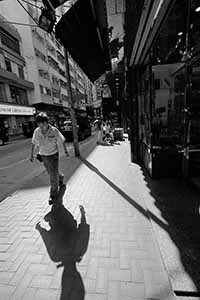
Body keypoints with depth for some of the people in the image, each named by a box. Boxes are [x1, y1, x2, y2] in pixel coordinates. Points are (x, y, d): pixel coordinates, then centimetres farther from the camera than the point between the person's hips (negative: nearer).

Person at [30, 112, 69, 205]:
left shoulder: (54, 131, -20)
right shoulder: (36, 131, -9)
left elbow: (62, 141, -7)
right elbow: (33, 143, 6)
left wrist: (66, 151, 1)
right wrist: (32, 154, 9)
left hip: (53, 155, -4)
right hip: (43, 156, 5)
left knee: (53, 176, -2)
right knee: (51, 173, 21)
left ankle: (53, 195, 15)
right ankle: (60, 177, 54)